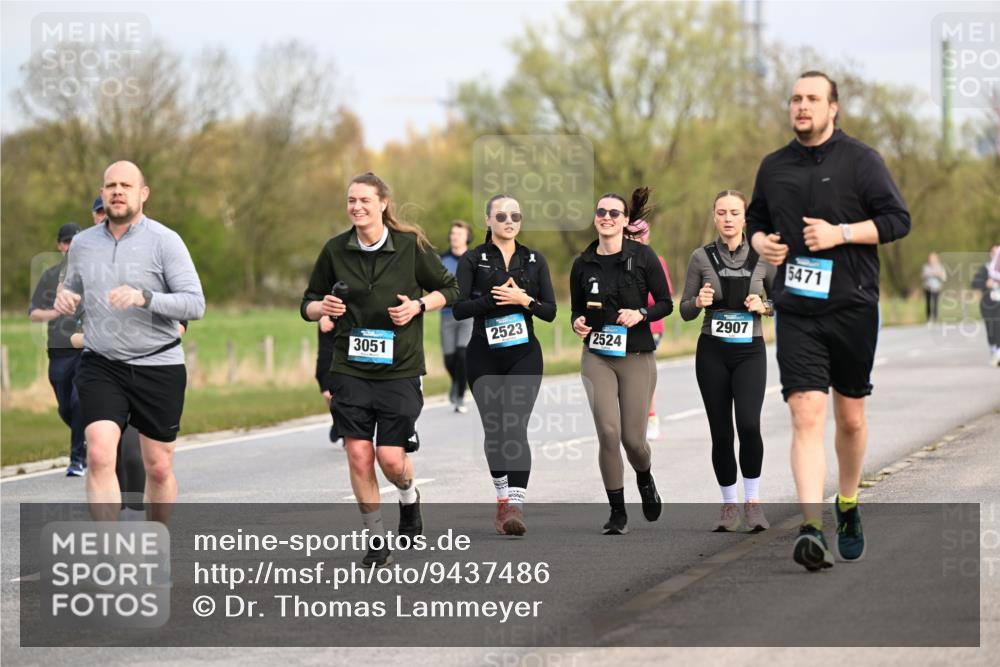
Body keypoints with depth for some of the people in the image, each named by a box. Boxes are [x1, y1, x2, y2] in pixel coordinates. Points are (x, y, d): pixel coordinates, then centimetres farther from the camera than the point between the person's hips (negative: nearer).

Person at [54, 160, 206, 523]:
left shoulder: (165, 241, -6)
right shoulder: (83, 243, 6)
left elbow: (195, 304, -12)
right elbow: (74, 289, 24)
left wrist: (144, 298, -28)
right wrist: (64, 298, -1)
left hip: (158, 367, -2)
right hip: (100, 366, 2)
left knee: (158, 468, 7)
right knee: (99, 456, -19)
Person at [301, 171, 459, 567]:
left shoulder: (411, 246, -4)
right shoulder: (335, 250, 1)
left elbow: (448, 289, 7)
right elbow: (308, 303, 11)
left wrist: (417, 306, -11)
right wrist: (321, 308, -12)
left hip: (399, 369, -2)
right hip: (350, 369, 2)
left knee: (391, 458, -6)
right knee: (359, 455, -5)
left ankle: (409, 496, 31)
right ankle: (376, 540, 11)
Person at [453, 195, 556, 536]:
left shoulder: (535, 260, 9)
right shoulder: (473, 260, 3)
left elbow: (550, 311, 6)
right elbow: (459, 308, -7)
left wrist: (525, 300, -12)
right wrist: (493, 299, -19)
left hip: (524, 354, 0)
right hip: (484, 355, 0)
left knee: (516, 428, -14)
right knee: (494, 430, 6)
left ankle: (516, 505, -24)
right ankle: (503, 498, 25)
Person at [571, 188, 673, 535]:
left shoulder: (642, 256, -4)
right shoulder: (583, 264, 4)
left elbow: (666, 303, 0)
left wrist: (640, 314, -18)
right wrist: (578, 323, -8)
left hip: (636, 358, -1)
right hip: (597, 358, 1)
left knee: (633, 438, 0)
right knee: (608, 432, -14)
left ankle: (645, 479, 37)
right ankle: (617, 512, 0)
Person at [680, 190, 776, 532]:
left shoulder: (762, 257, 0)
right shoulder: (701, 257, 1)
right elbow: (685, 311, 6)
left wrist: (764, 306, -11)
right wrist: (699, 301, -16)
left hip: (750, 352, -1)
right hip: (712, 353, 1)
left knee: (748, 425, -19)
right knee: (721, 432, 3)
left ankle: (753, 500, -5)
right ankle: (729, 505, 15)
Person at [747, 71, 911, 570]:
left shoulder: (860, 160, 0)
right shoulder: (774, 167, 11)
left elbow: (897, 219, -4)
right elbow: (755, 218, 24)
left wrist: (840, 233, -15)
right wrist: (761, 242, 2)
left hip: (853, 308, -1)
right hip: (796, 311, 1)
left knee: (850, 417, 10)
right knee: (806, 415, -13)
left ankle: (848, 507, 34)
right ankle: (811, 529, -22)